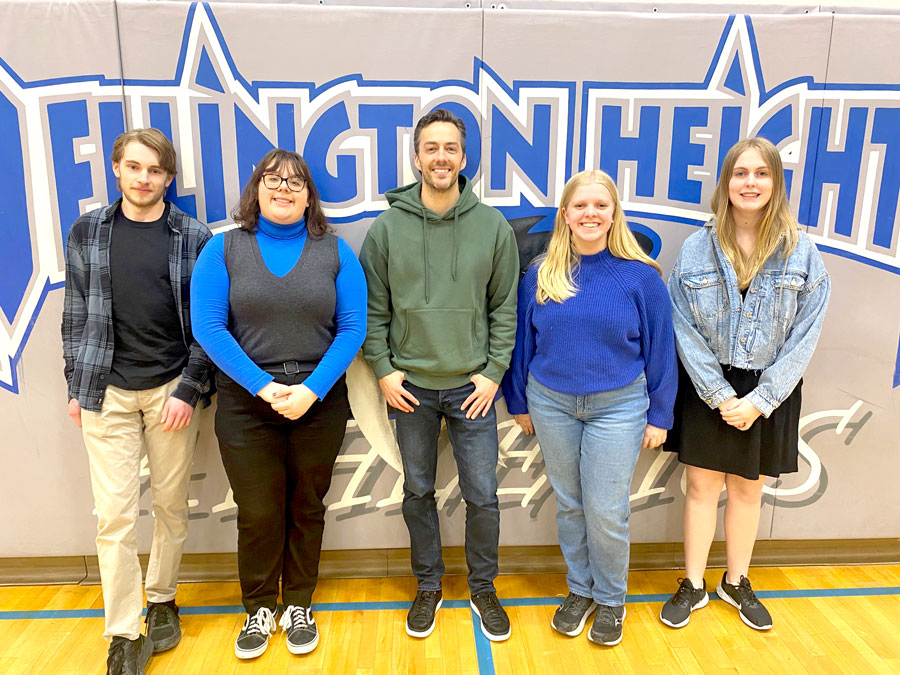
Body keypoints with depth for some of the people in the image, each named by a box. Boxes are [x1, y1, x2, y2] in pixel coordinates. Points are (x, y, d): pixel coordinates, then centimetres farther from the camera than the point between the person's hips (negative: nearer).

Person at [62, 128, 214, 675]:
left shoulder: (195, 237, 0)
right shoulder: (87, 233, 6)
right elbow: (77, 315, 9)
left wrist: (188, 390, -8)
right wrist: (76, 386, 7)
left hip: (172, 390, 0)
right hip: (107, 393, 1)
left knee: (172, 506, 10)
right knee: (115, 514, 1)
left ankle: (161, 600, 32)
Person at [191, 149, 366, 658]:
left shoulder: (334, 251, 1)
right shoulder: (224, 248, 1)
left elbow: (353, 328, -5)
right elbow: (208, 326, -7)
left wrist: (313, 389, -16)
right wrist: (261, 385, -16)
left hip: (319, 402, 1)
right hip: (246, 402, 0)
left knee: (306, 507, 13)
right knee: (258, 512, 9)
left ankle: (300, 605, 33)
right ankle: (259, 608, 32)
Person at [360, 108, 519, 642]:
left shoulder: (494, 226, -2)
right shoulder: (388, 227, -2)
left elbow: (505, 308, 1)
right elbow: (373, 307, 2)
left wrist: (494, 372, -4)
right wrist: (383, 368, -4)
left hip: (472, 386, 0)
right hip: (411, 386, 1)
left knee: (483, 496, 8)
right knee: (418, 492, 14)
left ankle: (483, 589, 32)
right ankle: (429, 587, 35)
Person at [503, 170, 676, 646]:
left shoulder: (640, 276, -6)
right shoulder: (540, 275, 0)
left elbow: (659, 349, -1)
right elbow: (522, 340, 7)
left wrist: (659, 416, 1)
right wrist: (519, 401, 11)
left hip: (617, 406, -2)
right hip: (551, 405, 3)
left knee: (606, 510, 2)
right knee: (568, 504, 14)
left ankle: (611, 598, 28)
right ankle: (579, 589, 35)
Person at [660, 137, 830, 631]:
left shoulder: (801, 253, -5)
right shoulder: (697, 249, -6)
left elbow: (804, 336, -5)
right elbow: (685, 329, -7)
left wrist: (760, 400, -12)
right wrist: (721, 394, -12)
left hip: (769, 393, 1)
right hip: (708, 390, -1)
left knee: (747, 489, 15)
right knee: (702, 486, 8)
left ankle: (736, 583, 36)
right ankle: (693, 586, 26)